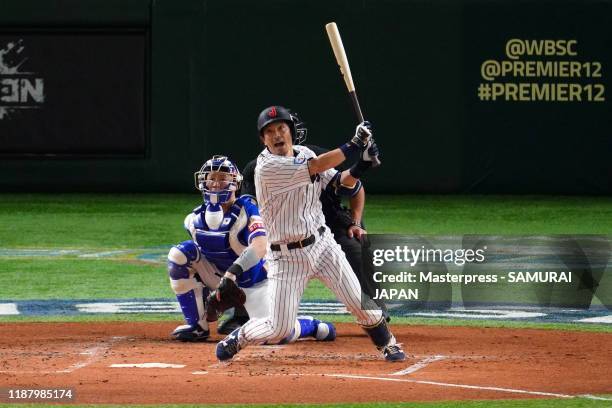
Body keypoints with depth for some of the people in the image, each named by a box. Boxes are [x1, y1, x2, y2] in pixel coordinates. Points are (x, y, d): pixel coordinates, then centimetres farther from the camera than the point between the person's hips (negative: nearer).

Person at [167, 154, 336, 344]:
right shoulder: (195, 219, -7)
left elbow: (260, 247, -38)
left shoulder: (245, 209, -23)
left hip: (250, 284, -4)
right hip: (218, 278, 4)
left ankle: (313, 326, 22)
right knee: (180, 254, -17)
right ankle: (197, 326, -7)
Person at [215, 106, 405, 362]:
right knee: (279, 328, -7)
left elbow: (341, 184, 3)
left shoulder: (304, 153, 4)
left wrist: (361, 165, -17)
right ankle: (236, 339, 20)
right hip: (287, 256, -5)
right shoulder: (268, 168, -19)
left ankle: (387, 344, 22)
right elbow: (316, 167, -27)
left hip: (322, 243, 5)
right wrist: (354, 144, -22)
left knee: (360, 302, -2)